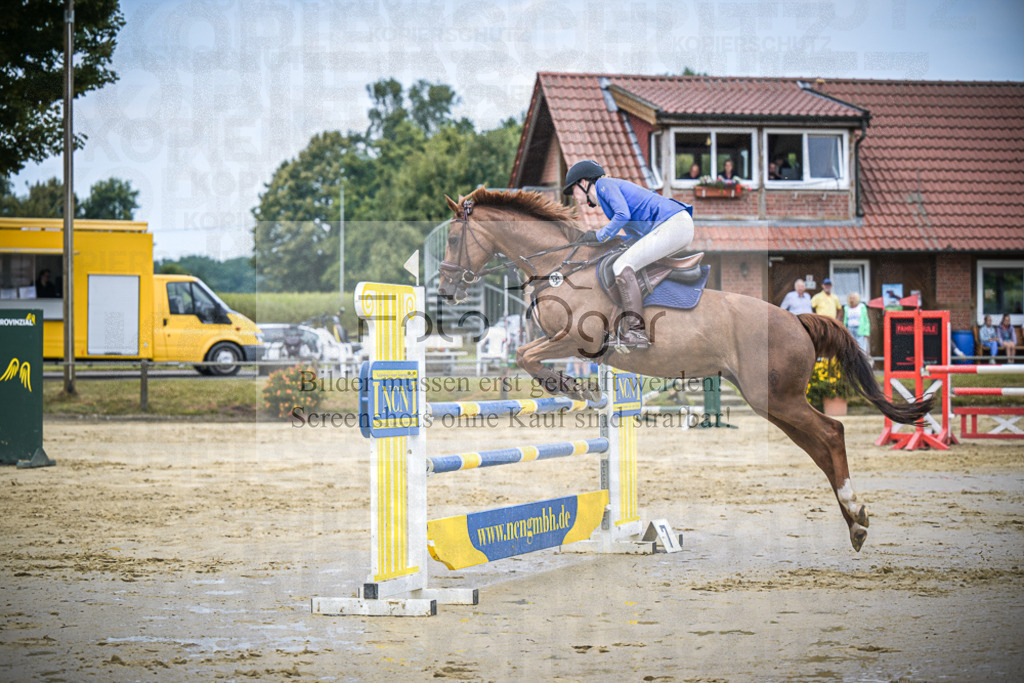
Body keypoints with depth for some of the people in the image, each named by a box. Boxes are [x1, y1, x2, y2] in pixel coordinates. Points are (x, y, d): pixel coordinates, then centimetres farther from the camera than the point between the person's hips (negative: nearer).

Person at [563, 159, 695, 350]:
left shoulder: (604, 184, 1)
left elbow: (623, 215, -16)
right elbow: (638, 234, 31)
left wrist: (599, 236, -4)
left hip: (671, 225, -11)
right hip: (684, 225, 11)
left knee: (622, 266, -18)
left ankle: (635, 332, -29)